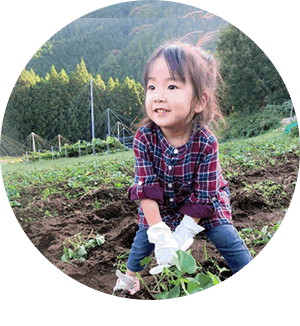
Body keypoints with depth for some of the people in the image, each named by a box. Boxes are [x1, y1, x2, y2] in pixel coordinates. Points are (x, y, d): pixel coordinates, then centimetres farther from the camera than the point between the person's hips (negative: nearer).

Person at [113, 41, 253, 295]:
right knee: (145, 235, 3)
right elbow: (146, 188, -26)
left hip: (205, 201, -1)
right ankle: (131, 275, 33)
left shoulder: (206, 144, -32)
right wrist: (160, 235, -31)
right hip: (160, 204, 2)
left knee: (225, 237, -7)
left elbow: (202, 196, -25)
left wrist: (182, 236, -27)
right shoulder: (144, 138, -28)